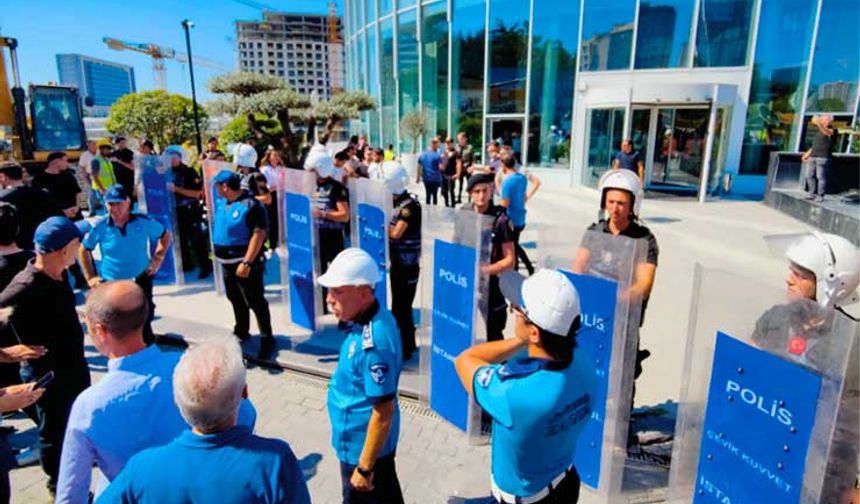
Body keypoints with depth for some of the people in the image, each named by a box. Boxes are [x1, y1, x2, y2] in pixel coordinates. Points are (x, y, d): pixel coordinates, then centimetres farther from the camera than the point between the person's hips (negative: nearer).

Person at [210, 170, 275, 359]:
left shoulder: (251, 205, -18)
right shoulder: (226, 204, 9)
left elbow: (259, 234, -23)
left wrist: (247, 262, -27)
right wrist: (219, 252, 16)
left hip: (245, 264, -9)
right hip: (227, 263, 9)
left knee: (256, 302, -3)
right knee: (236, 300, 20)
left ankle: (267, 339, 6)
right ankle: (241, 332, 36)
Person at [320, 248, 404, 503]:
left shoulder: (373, 343, -33)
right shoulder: (376, 318, -5)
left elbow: (384, 412, -28)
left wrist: (364, 468, -20)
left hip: (365, 446, -9)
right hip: (366, 440, 9)